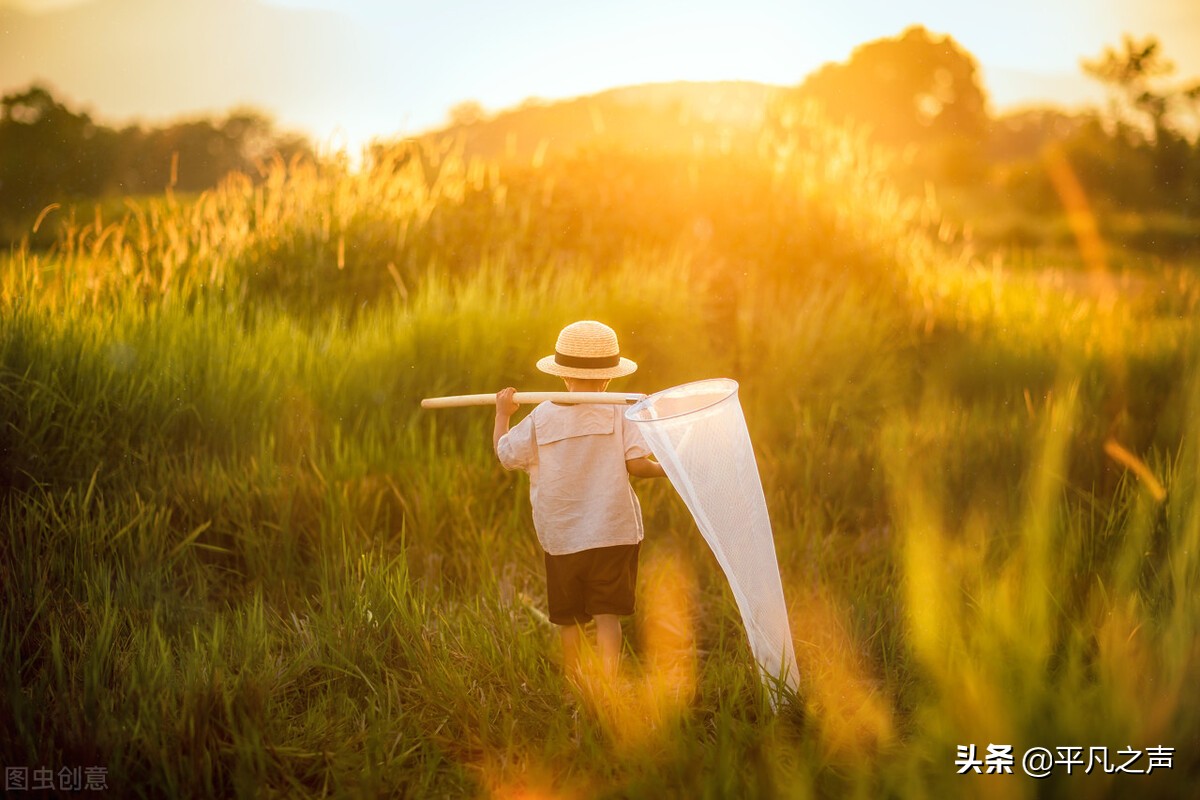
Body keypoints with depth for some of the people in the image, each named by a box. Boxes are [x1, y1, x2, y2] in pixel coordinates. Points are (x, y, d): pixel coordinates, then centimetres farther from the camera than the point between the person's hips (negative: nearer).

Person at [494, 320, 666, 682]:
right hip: (613, 532, -1)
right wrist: (663, 468, 8)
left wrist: (503, 413, 16)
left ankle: (572, 683, 25)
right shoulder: (618, 413, -5)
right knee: (607, 614, 0)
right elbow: (636, 463, -12)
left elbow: (506, 454, 3)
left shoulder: (540, 417, -3)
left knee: (569, 618, 14)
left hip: (561, 537, 2)